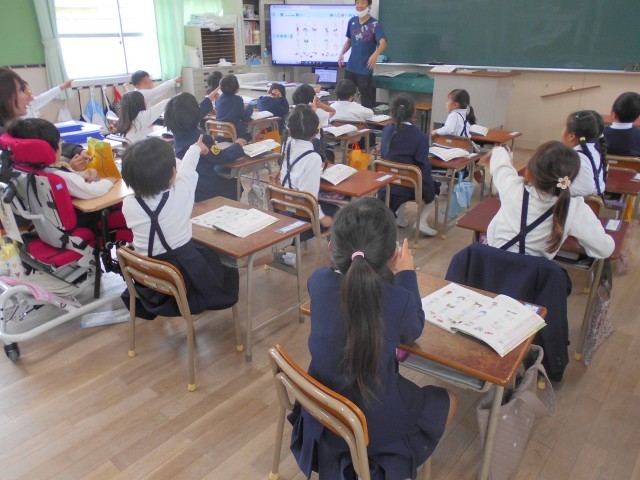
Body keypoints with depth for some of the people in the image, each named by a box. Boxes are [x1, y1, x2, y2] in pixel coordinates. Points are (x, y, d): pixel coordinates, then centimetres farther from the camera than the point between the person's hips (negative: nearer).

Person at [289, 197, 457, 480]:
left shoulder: (317, 281, -18)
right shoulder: (399, 299, -28)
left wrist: (386, 273, 5)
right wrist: (406, 273, 3)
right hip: (373, 426, -4)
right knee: (448, 403, 22)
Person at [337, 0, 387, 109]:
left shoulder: (375, 24, -12)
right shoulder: (352, 22, 5)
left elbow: (383, 43, -25)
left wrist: (375, 54, -45)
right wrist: (342, 53, 1)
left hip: (365, 69, -5)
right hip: (350, 67, 6)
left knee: (367, 101, 2)